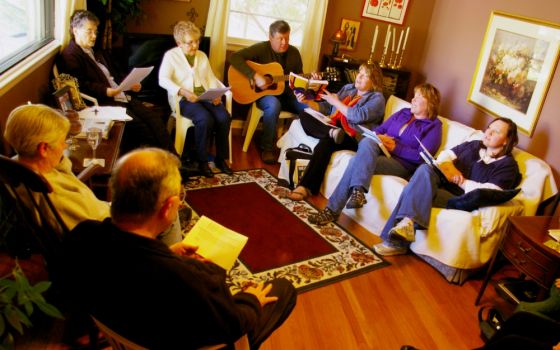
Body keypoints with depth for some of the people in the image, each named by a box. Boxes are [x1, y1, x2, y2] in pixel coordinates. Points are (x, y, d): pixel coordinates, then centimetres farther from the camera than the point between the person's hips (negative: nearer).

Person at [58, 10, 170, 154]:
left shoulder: (93, 52, 25)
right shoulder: (70, 56, -5)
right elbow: (80, 86, -17)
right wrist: (105, 91, -26)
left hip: (122, 97, 9)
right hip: (104, 103, -9)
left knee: (155, 120, -9)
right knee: (141, 129, -24)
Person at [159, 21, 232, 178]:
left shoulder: (202, 56, 21)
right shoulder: (171, 55, 5)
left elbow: (211, 78, 15)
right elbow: (163, 80, -9)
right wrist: (183, 91, -24)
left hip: (206, 96, 5)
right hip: (184, 98, -5)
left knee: (224, 117, -24)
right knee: (205, 119, -34)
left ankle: (220, 158, -9)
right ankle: (202, 161, -18)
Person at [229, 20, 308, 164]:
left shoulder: (294, 53, 4)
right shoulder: (261, 49, -12)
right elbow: (234, 57, -23)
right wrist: (255, 76, -30)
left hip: (286, 94, 5)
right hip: (262, 93, -5)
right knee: (274, 105, -39)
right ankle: (266, 149, -25)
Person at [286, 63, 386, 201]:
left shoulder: (377, 98, 0)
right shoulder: (347, 88, 21)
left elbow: (359, 116, -16)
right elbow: (326, 108, 21)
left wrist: (336, 102, -8)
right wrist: (308, 101, 5)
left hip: (353, 139, -7)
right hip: (331, 127, 7)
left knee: (326, 142, -36)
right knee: (304, 115, -11)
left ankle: (306, 186, -37)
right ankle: (332, 132, -34)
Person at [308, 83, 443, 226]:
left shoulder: (433, 126, 6)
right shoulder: (402, 113, 24)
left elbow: (421, 157, -7)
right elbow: (379, 129, 20)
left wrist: (396, 147, -14)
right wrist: (378, 138, -3)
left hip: (401, 163, -5)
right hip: (378, 150, 5)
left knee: (357, 162, -30)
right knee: (367, 142, -31)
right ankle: (358, 191, -42)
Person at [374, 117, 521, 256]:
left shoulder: (508, 165, 4)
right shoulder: (474, 145, 23)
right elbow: (445, 154, 15)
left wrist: (459, 181, -14)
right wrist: (447, 166, -9)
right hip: (442, 185, 5)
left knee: (418, 190, -31)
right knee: (425, 169, -30)